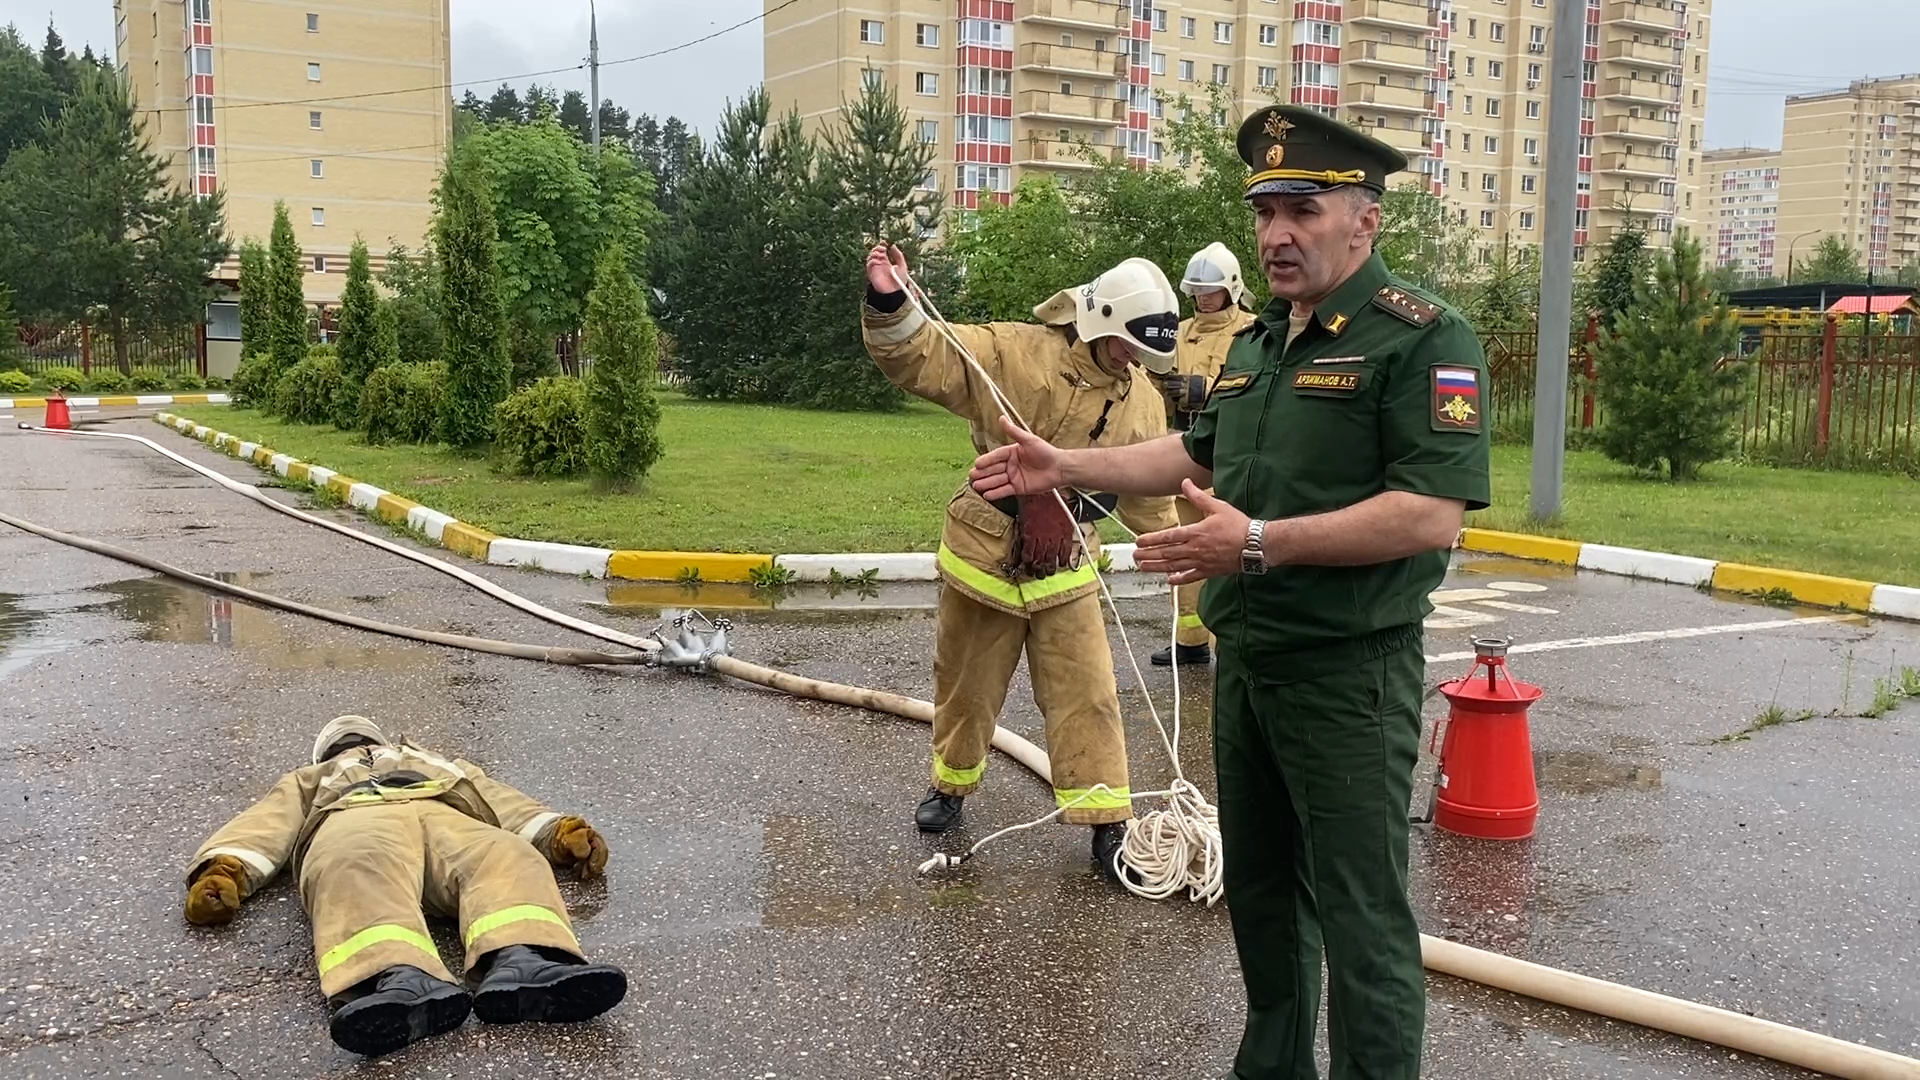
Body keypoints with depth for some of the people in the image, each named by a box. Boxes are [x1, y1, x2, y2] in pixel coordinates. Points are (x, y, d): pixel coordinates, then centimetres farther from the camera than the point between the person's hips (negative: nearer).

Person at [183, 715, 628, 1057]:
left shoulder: (448, 768, 47)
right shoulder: (308, 781, 45)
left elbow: (509, 805, 27)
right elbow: (264, 824, 22)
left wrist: (559, 833, 3)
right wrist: (224, 870, -2)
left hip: (448, 817, 2)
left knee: (506, 857, -35)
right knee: (362, 877, -39)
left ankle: (519, 966, -64)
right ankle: (404, 982, -68)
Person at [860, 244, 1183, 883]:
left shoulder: (1142, 403, 2)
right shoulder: (1012, 353, -14)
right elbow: (919, 357, -18)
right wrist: (889, 304, -34)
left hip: (1066, 570, 3)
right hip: (983, 555, -2)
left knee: (1086, 697, -1)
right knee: (967, 687, 14)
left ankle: (1109, 824, 9)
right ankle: (951, 786, 38)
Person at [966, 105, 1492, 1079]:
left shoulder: (1420, 338, -15)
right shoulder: (1255, 343, 13)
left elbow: (1431, 515, -24)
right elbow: (1198, 456, 26)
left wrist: (1261, 543, -27)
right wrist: (1064, 467, 18)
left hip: (1347, 678, -9)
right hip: (1244, 662, 9)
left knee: (1360, 920, -1)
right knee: (1259, 892, 20)